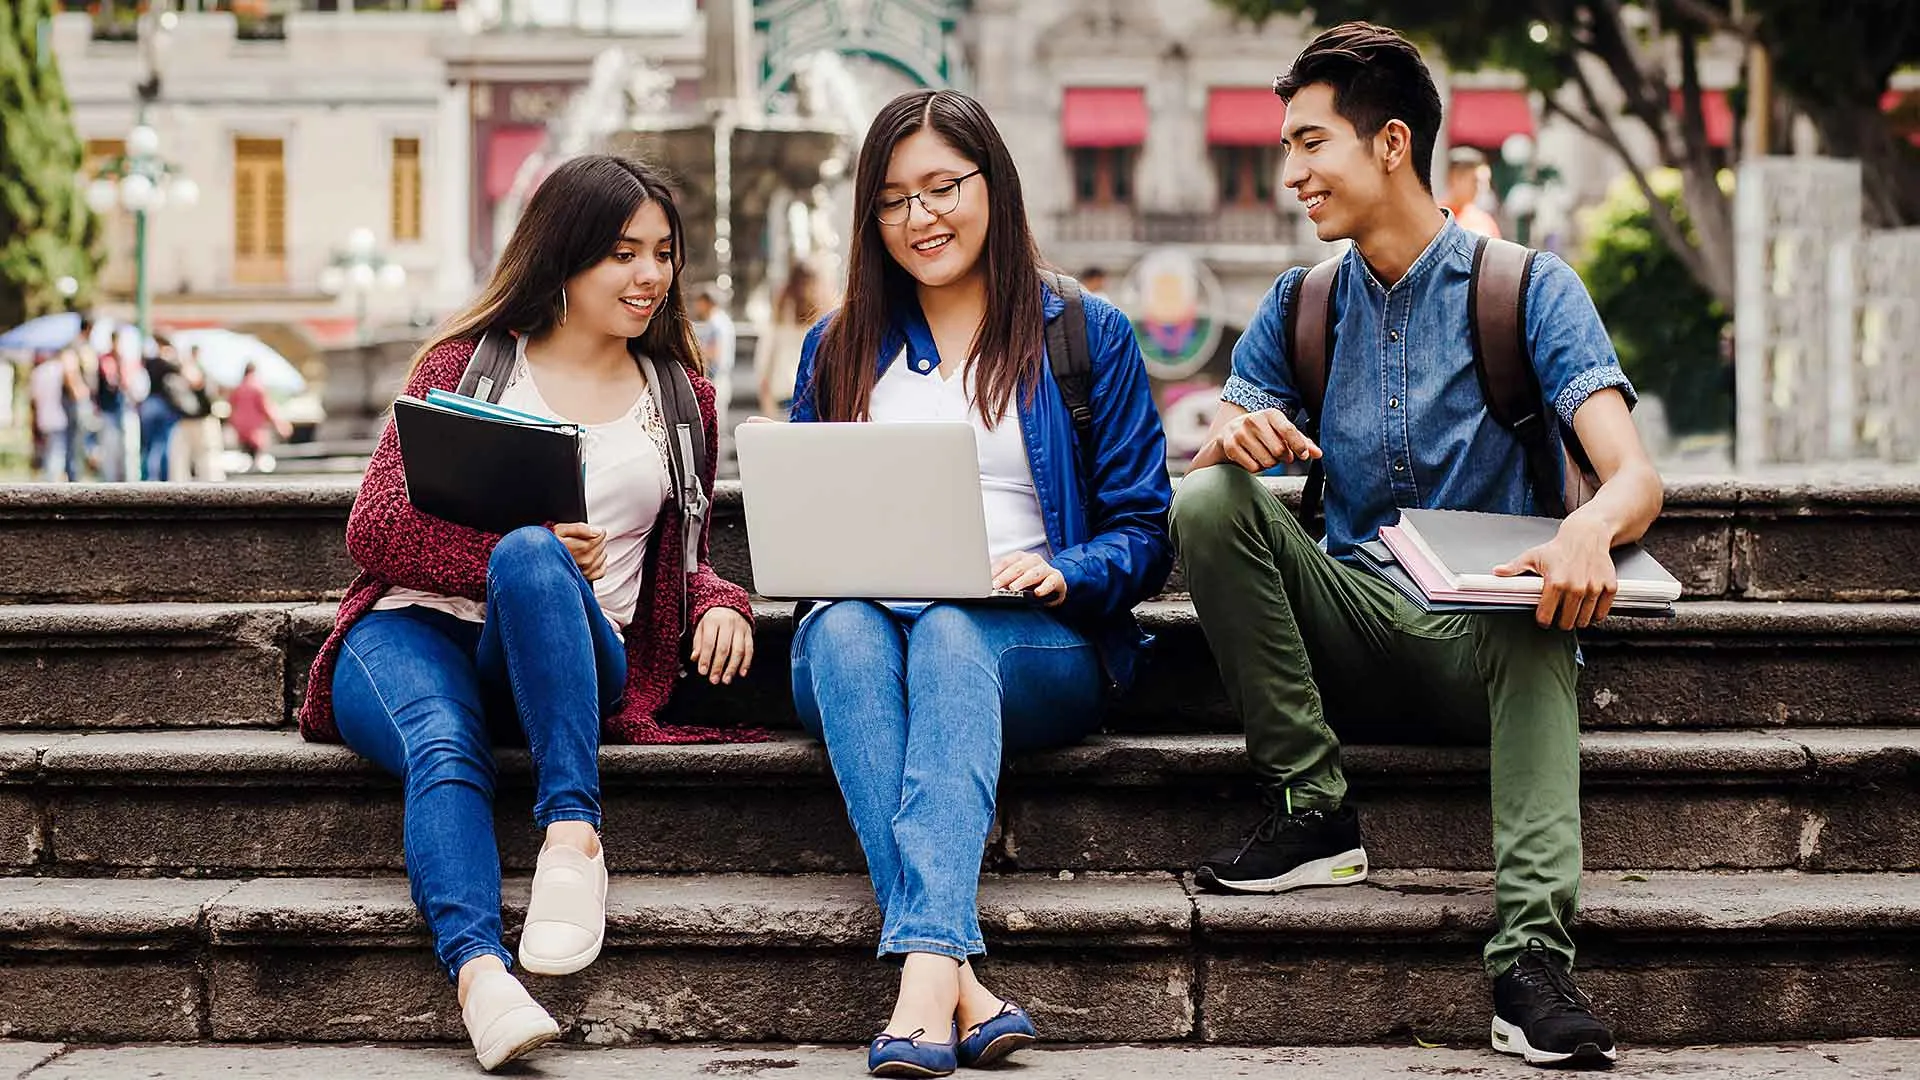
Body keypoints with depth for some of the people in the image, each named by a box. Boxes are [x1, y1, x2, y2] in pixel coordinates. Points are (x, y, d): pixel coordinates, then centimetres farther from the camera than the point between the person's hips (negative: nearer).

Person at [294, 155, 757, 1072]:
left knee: (531, 558, -36)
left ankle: (572, 836, -46)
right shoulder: (468, 361, 13)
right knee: (443, 748, -37)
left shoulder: (681, 398, 22)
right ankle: (479, 971, -60)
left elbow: (680, 555, 28)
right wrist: (510, 548, -14)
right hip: (417, 628, -1)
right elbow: (373, 528, 3)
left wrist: (721, 601, 2)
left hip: (551, 664, 1)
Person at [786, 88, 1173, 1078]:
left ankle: (924, 969, -55)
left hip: (1035, 645, -2)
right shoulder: (837, 349, 20)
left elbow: (1144, 533, 7)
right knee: (846, 632, -36)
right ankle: (959, 988, -50)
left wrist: (1060, 574, -14)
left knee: (952, 634, -38)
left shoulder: (1086, 337, 12)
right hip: (856, 635, 2)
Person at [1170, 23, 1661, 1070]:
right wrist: (1235, 436, -24)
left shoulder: (1529, 290, -3)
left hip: (1479, 641, -3)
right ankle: (1311, 809, -17)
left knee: (1536, 611, -38)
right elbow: (1198, 466, 3)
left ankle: (1533, 955, -48)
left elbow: (1635, 474, -14)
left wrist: (1591, 528, -40)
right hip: (1350, 633, 4)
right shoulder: (1301, 304, 10)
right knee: (1207, 502, -20)